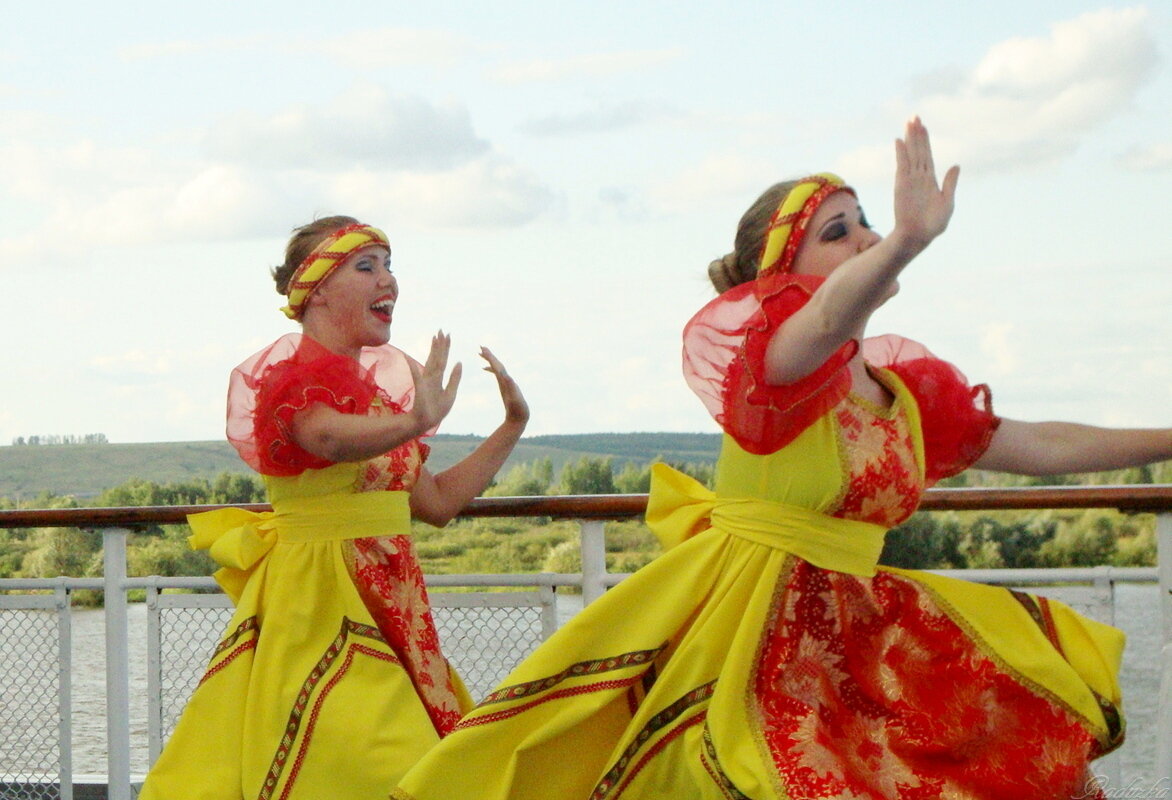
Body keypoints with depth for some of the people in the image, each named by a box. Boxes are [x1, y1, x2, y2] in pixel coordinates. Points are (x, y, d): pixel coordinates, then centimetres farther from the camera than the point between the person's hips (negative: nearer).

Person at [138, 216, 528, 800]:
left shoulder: (370, 384, 17)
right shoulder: (294, 373, -7)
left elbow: (438, 502, 20)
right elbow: (330, 438, -32)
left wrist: (513, 424, 19)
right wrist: (416, 419, -43)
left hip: (382, 597, 8)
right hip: (315, 593, -8)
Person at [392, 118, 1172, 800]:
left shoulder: (908, 390, 9)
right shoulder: (774, 360, -13)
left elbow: (1041, 446, 18)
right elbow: (830, 321, -38)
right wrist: (908, 243, -58)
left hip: (852, 630, 8)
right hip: (745, 625, -8)